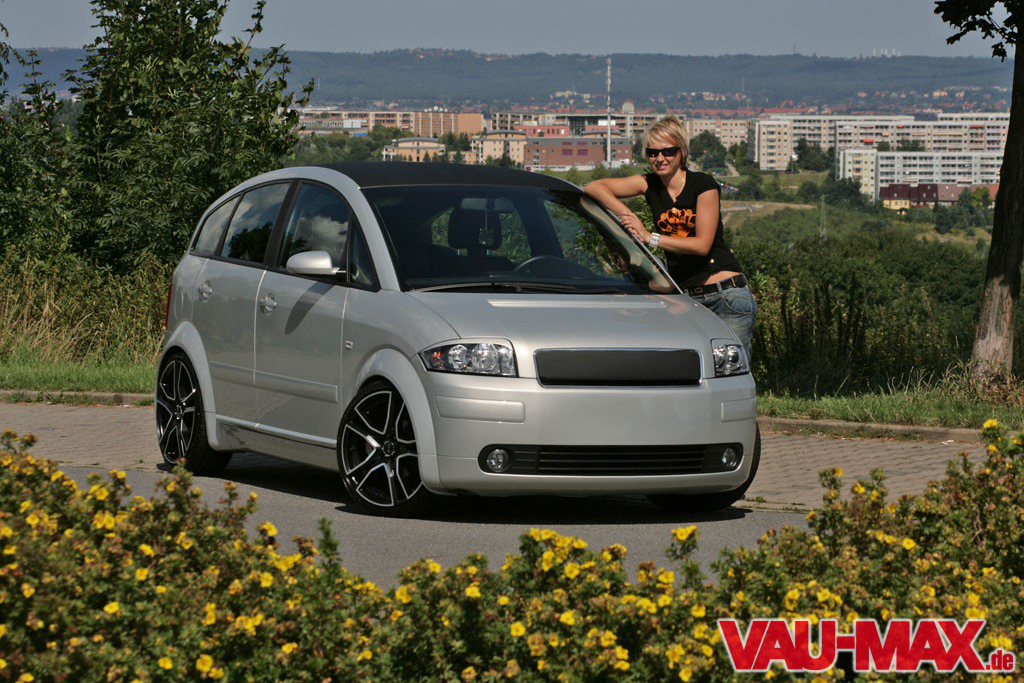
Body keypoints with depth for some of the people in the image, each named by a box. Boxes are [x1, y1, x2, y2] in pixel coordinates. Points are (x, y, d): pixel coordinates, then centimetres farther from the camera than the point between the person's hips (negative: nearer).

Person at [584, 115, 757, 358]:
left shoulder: (703, 185, -6)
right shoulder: (650, 185, 7)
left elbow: (702, 244, -13)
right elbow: (594, 187, 2)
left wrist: (650, 238, -15)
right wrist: (625, 214, -12)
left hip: (726, 295, -4)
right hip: (684, 299, 4)